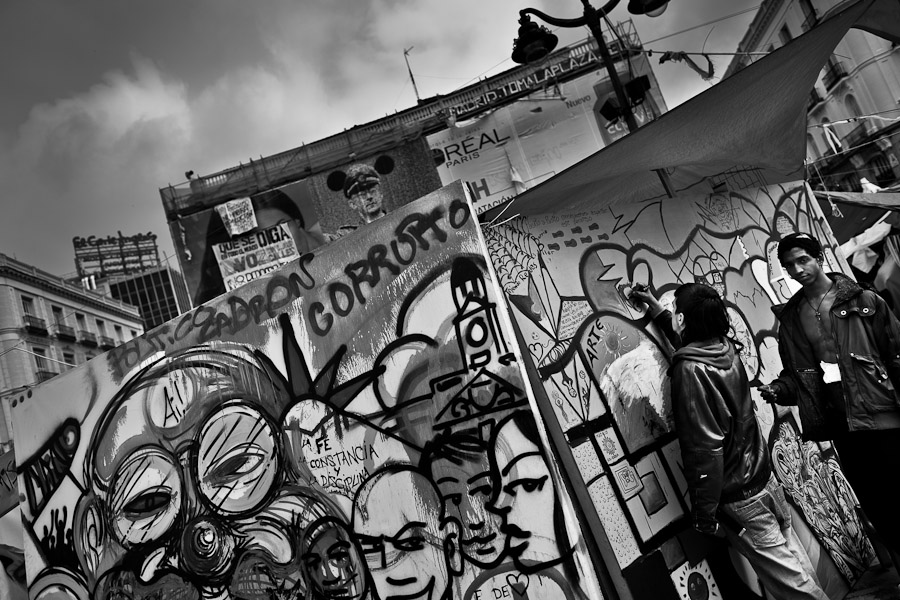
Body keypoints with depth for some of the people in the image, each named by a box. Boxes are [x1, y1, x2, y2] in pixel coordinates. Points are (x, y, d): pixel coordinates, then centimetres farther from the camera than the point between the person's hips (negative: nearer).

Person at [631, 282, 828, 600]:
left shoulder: (690, 370, -23)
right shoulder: (725, 347, 0)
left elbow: (704, 450, -24)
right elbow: (689, 341, 26)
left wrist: (705, 515, -16)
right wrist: (654, 305, 34)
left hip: (739, 501, -8)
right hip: (765, 479, 8)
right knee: (794, 559, 17)